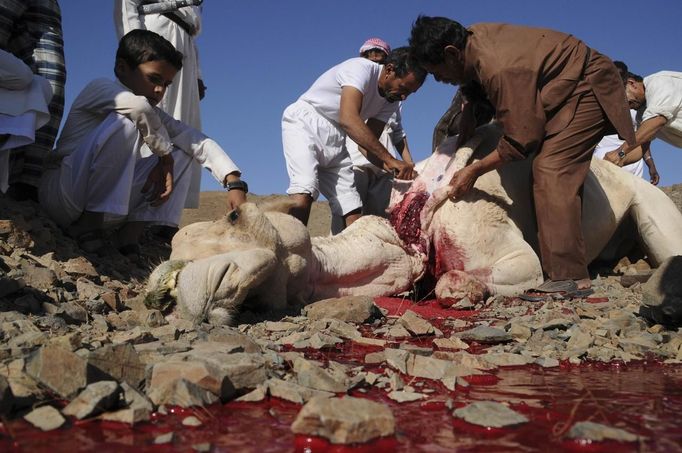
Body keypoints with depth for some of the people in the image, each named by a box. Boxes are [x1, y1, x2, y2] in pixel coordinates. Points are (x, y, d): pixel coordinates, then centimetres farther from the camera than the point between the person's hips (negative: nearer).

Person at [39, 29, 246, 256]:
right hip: (62, 193, -7)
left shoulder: (152, 114, 10)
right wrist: (164, 156, -21)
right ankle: (87, 228, -20)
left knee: (180, 151, 3)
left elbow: (198, 141, -1)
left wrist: (234, 182, -16)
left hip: (109, 207, 7)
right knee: (124, 122, -27)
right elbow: (137, 106, -33)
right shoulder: (99, 88, -9)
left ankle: (129, 236, -9)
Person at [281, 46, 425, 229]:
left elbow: (370, 143, 1)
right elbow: (348, 119, -35)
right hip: (304, 124, -7)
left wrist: (395, 169, -19)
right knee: (304, 192, -30)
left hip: (336, 141, 8)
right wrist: (390, 159, -41)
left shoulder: (390, 101, 4)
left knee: (353, 210, -4)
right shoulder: (362, 67, -20)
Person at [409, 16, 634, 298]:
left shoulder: (501, 71, -34)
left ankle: (570, 278, -26)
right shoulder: (474, 37, -6)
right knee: (548, 171, 7)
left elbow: (519, 141, -27)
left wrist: (475, 170, -17)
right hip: (571, 87, 10)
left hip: (588, 89, -10)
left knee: (551, 170, -23)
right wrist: (459, 144, 10)